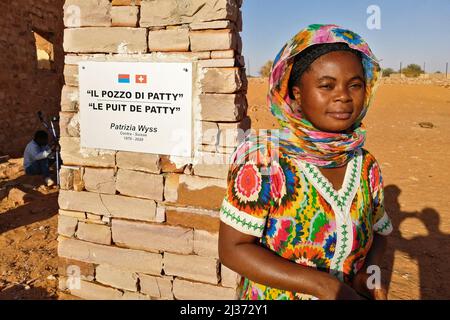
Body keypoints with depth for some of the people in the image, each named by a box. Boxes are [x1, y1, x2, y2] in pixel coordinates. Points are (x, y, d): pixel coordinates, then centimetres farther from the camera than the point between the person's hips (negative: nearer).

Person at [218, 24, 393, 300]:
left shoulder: (367, 166, -8)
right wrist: (325, 286, -26)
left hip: (353, 293, 4)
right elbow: (232, 248, -22)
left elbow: (379, 233, 6)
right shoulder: (265, 160, -22)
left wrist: (368, 274, -15)